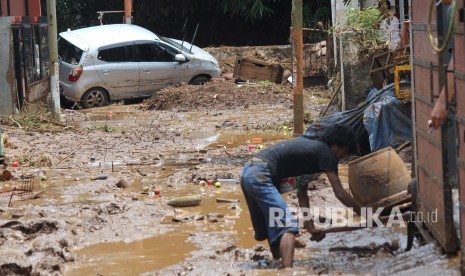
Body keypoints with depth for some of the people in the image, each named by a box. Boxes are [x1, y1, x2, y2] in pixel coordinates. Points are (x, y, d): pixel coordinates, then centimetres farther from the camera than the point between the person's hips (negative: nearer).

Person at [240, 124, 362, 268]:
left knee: (272, 227, 27)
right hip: (260, 176, -10)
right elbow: (340, 193, -2)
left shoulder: (309, 146, 25)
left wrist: (310, 226, 31)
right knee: (288, 226, -17)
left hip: (249, 173, 10)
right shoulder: (325, 152, 0)